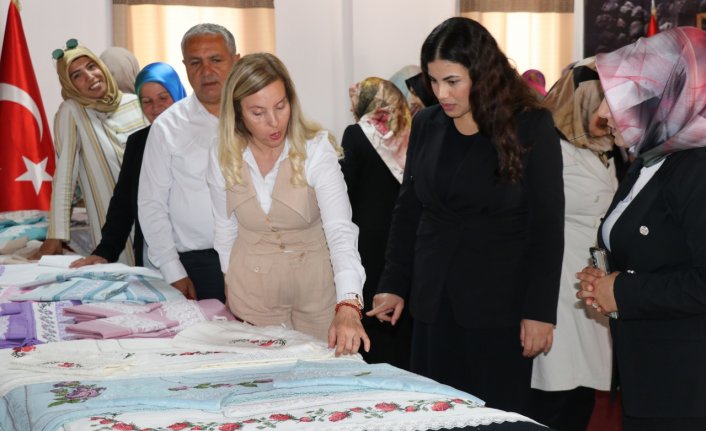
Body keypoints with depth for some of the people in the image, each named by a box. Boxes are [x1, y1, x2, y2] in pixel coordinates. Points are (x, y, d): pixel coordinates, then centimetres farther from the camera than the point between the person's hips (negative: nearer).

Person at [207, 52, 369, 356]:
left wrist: (348, 307, -44)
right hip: (252, 294, 2)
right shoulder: (223, 158, -9)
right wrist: (233, 292, 9)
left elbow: (341, 231, -31)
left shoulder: (316, 149, -20)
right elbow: (226, 230, 5)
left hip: (316, 286, -2)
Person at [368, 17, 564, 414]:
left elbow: (548, 226, -8)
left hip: (500, 305, -4)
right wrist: (394, 285, 8)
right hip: (434, 302, 4)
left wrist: (540, 310, -11)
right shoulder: (426, 125, 5)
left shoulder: (532, 127, -7)